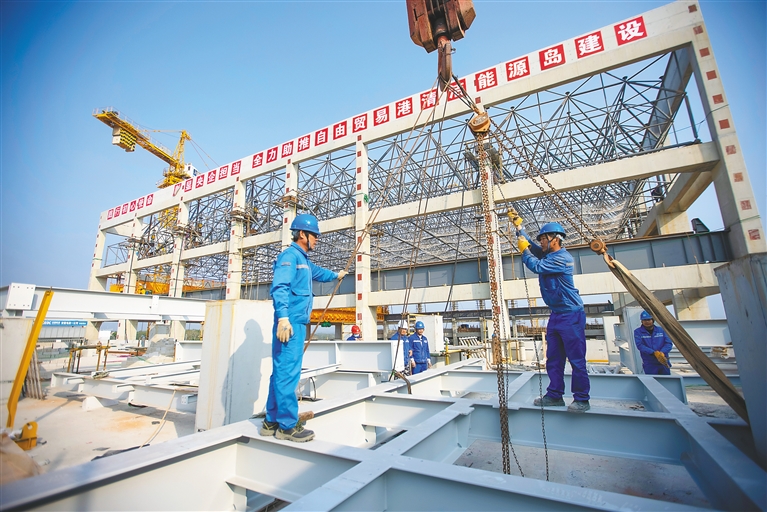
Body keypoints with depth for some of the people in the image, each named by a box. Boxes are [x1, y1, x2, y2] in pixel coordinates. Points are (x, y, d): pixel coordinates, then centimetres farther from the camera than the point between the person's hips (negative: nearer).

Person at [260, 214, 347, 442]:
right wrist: (283, 317, -28)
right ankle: (287, 425, 1)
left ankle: (272, 422, 19)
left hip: (297, 323, 10)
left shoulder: (304, 260, 23)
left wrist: (336, 275, 61)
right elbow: (279, 287, -18)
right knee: (287, 373, -6)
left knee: (281, 372, 11)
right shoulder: (289, 255, -6)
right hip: (289, 323, -10)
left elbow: (318, 272, 44)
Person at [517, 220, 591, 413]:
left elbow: (537, 267, -23)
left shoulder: (563, 258, -15)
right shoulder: (547, 255, 11)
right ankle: (554, 395, 18)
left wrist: (524, 250, -8)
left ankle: (582, 400, 9)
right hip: (556, 315, 9)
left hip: (571, 315, -9)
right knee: (553, 359, 11)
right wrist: (518, 226, 15)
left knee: (577, 359, -1)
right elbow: (530, 245, 22)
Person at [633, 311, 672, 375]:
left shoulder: (661, 330, 5)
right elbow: (640, 345, -14)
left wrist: (662, 353, -19)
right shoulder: (638, 332, -5)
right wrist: (654, 353, -25)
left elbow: (669, 343, -1)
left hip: (664, 363, 3)